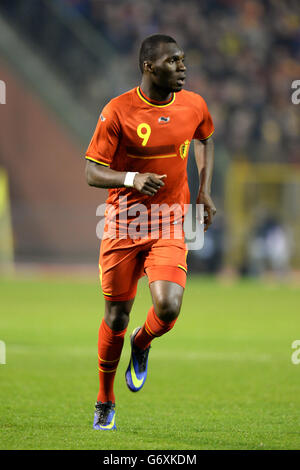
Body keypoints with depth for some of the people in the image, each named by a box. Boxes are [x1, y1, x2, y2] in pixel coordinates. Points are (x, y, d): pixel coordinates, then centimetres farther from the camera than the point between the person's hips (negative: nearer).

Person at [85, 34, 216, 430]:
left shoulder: (194, 106, 0)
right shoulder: (118, 111, -11)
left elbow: (205, 139, 24)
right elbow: (93, 173, -9)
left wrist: (205, 190, 13)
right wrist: (131, 179, -28)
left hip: (169, 227, 2)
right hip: (123, 226, -2)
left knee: (168, 308, -20)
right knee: (116, 318, 6)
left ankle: (142, 345, 18)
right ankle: (105, 402, 28)